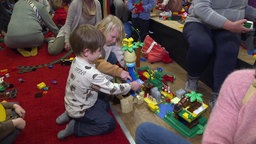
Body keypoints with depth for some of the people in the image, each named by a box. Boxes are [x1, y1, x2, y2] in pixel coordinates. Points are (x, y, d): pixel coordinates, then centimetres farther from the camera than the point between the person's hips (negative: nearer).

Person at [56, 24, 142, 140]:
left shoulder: (77, 61, -10)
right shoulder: (91, 74, -37)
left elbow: (100, 78, 0)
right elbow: (111, 89, -26)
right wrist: (130, 86, -11)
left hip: (73, 103, 8)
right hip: (81, 110, -8)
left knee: (105, 106, 24)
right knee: (110, 123, -1)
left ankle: (70, 115, 18)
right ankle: (75, 127, -1)